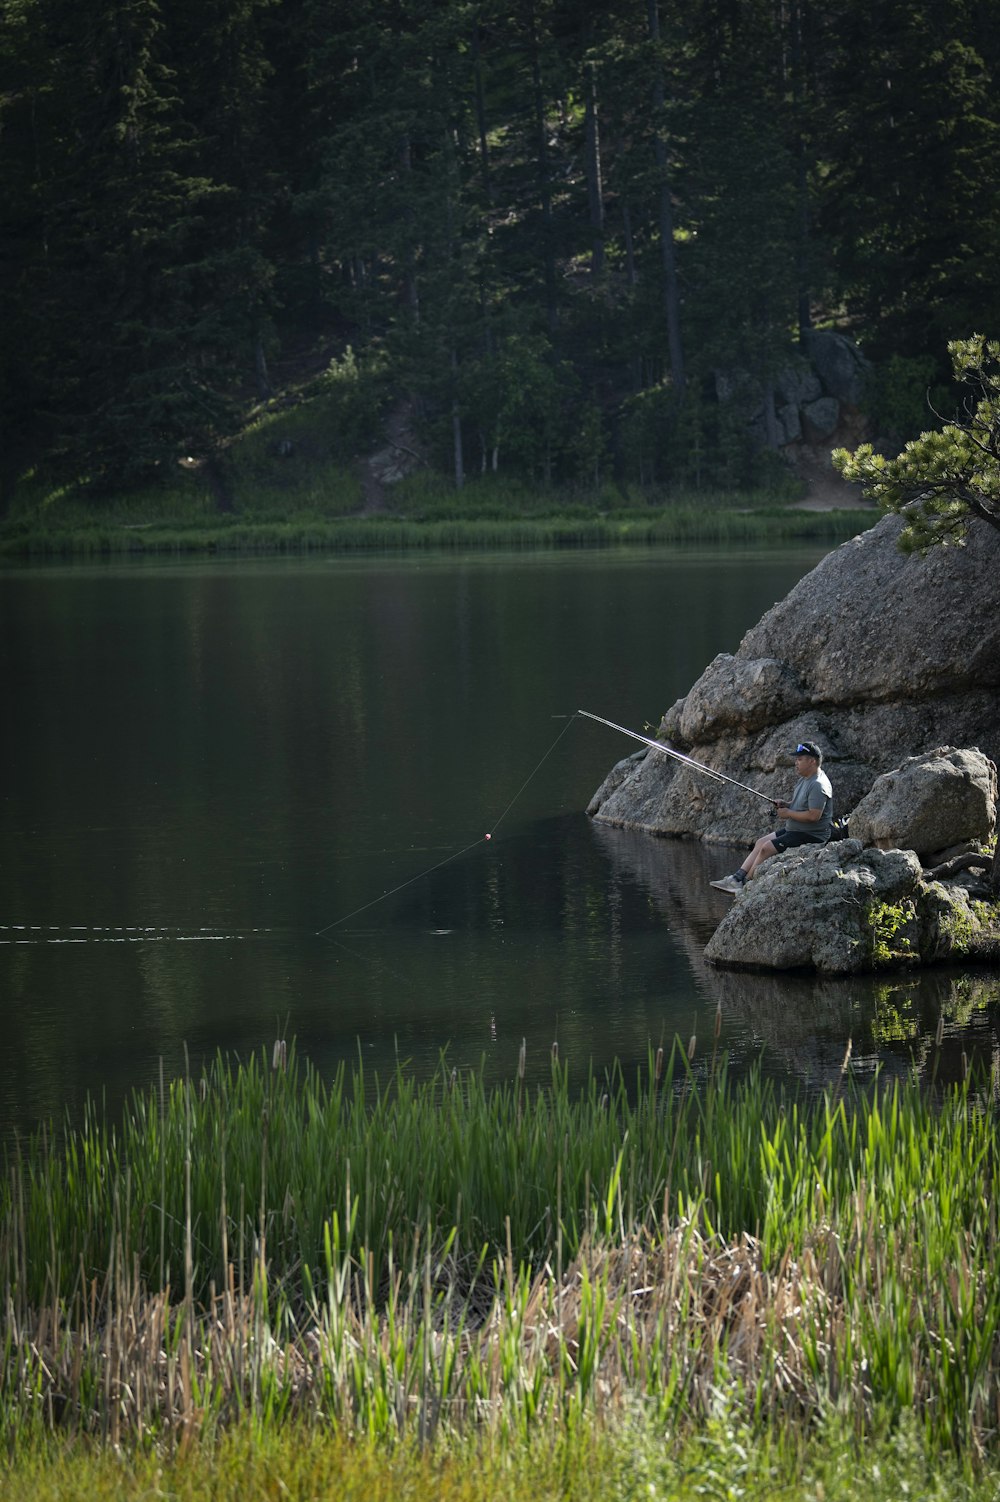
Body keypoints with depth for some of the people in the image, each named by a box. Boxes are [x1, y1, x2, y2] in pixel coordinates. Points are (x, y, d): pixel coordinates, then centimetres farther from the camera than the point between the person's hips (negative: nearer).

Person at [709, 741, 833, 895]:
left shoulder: (818, 785, -23)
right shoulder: (805, 779, 12)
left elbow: (814, 815, -29)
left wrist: (788, 813, -17)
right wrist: (786, 805, 3)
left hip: (811, 835, -11)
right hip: (795, 830, 11)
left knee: (766, 848, -15)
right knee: (761, 842, 5)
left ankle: (744, 885, -4)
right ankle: (737, 878, 1)